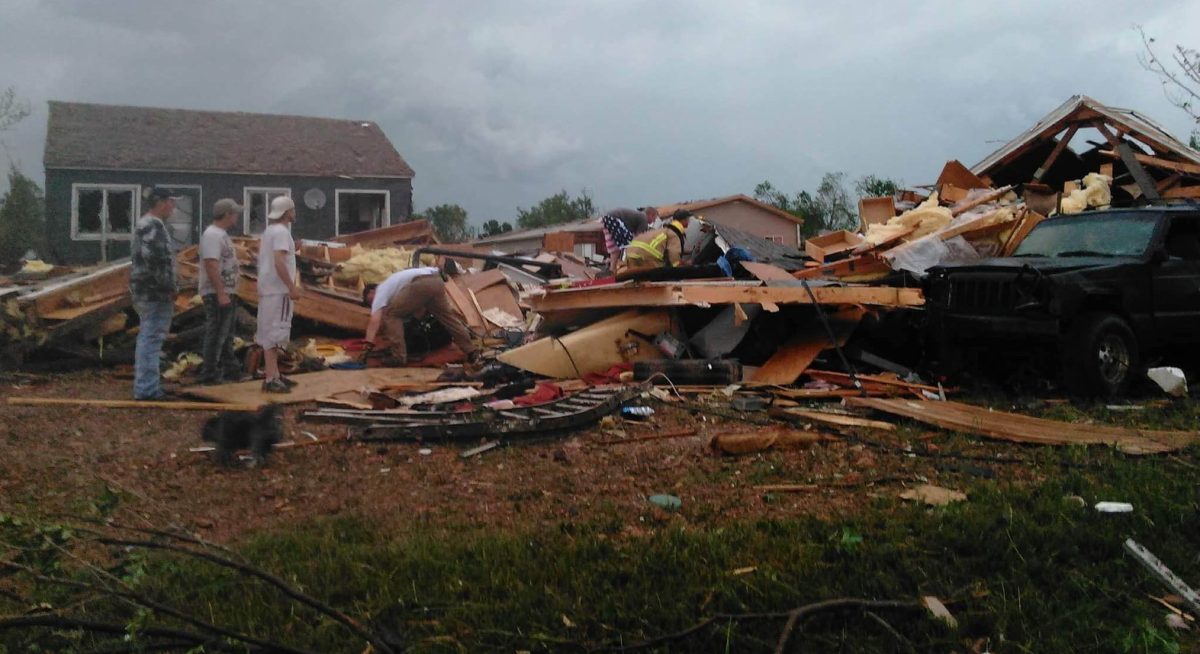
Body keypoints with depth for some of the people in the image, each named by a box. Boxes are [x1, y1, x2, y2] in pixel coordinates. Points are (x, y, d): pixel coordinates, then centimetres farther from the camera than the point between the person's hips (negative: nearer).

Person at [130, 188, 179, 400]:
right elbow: (154, 258, -26)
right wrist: (168, 286, -18)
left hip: (144, 290, 11)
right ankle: (146, 388, -7)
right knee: (152, 339, -8)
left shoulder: (143, 224, 18)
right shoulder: (154, 226, -16)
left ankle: (144, 385, 23)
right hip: (155, 292, -11)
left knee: (146, 339, 16)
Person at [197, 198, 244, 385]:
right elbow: (211, 266, -24)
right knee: (216, 333, -8)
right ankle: (209, 373, -5)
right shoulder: (212, 235, -16)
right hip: (217, 294, -11)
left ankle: (228, 368, 28)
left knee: (226, 334, 18)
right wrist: (221, 294, -27)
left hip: (227, 292, 11)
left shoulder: (221, 234, 17)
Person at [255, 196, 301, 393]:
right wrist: (292, 287, -23)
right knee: (274, 332, -10)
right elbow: (279, 262, -24)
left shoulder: (269, 231, 16)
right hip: (278, 290, -10)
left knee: (271, 332, 14)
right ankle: (271, 379, -11)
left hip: (268, 288, 10)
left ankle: (275, 374, 21)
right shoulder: (281, 232, -14)